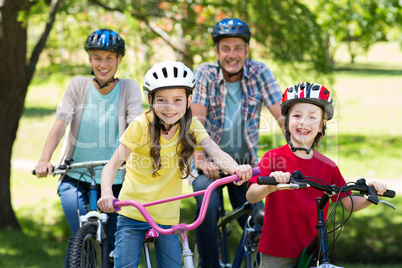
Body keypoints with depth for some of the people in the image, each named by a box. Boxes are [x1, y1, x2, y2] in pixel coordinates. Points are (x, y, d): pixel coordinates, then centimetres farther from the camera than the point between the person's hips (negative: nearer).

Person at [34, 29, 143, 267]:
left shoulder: (129, 88, 0)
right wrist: (45, 159, -25)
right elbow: (60, 123, -9)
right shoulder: (78, 86, 1)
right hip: (76, 176, -1)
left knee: (116, 243, -1)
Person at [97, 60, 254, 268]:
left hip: (167, 218, 3)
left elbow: (216, 152, -17)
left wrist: (236, 168, -41)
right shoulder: (141, 126, -11)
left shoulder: (191, 127, -2)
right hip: (133, 214, -2)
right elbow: (113, 164, -15)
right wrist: (106, 193, -36)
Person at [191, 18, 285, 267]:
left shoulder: (259, 73, -5)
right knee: (208, 206, -26)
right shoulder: (205, 73, -8)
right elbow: (196, 120, -17)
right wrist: (199, 159, -32)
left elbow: (283, 116, -12)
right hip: (210, 162, -2)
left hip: (245, 162, 2)